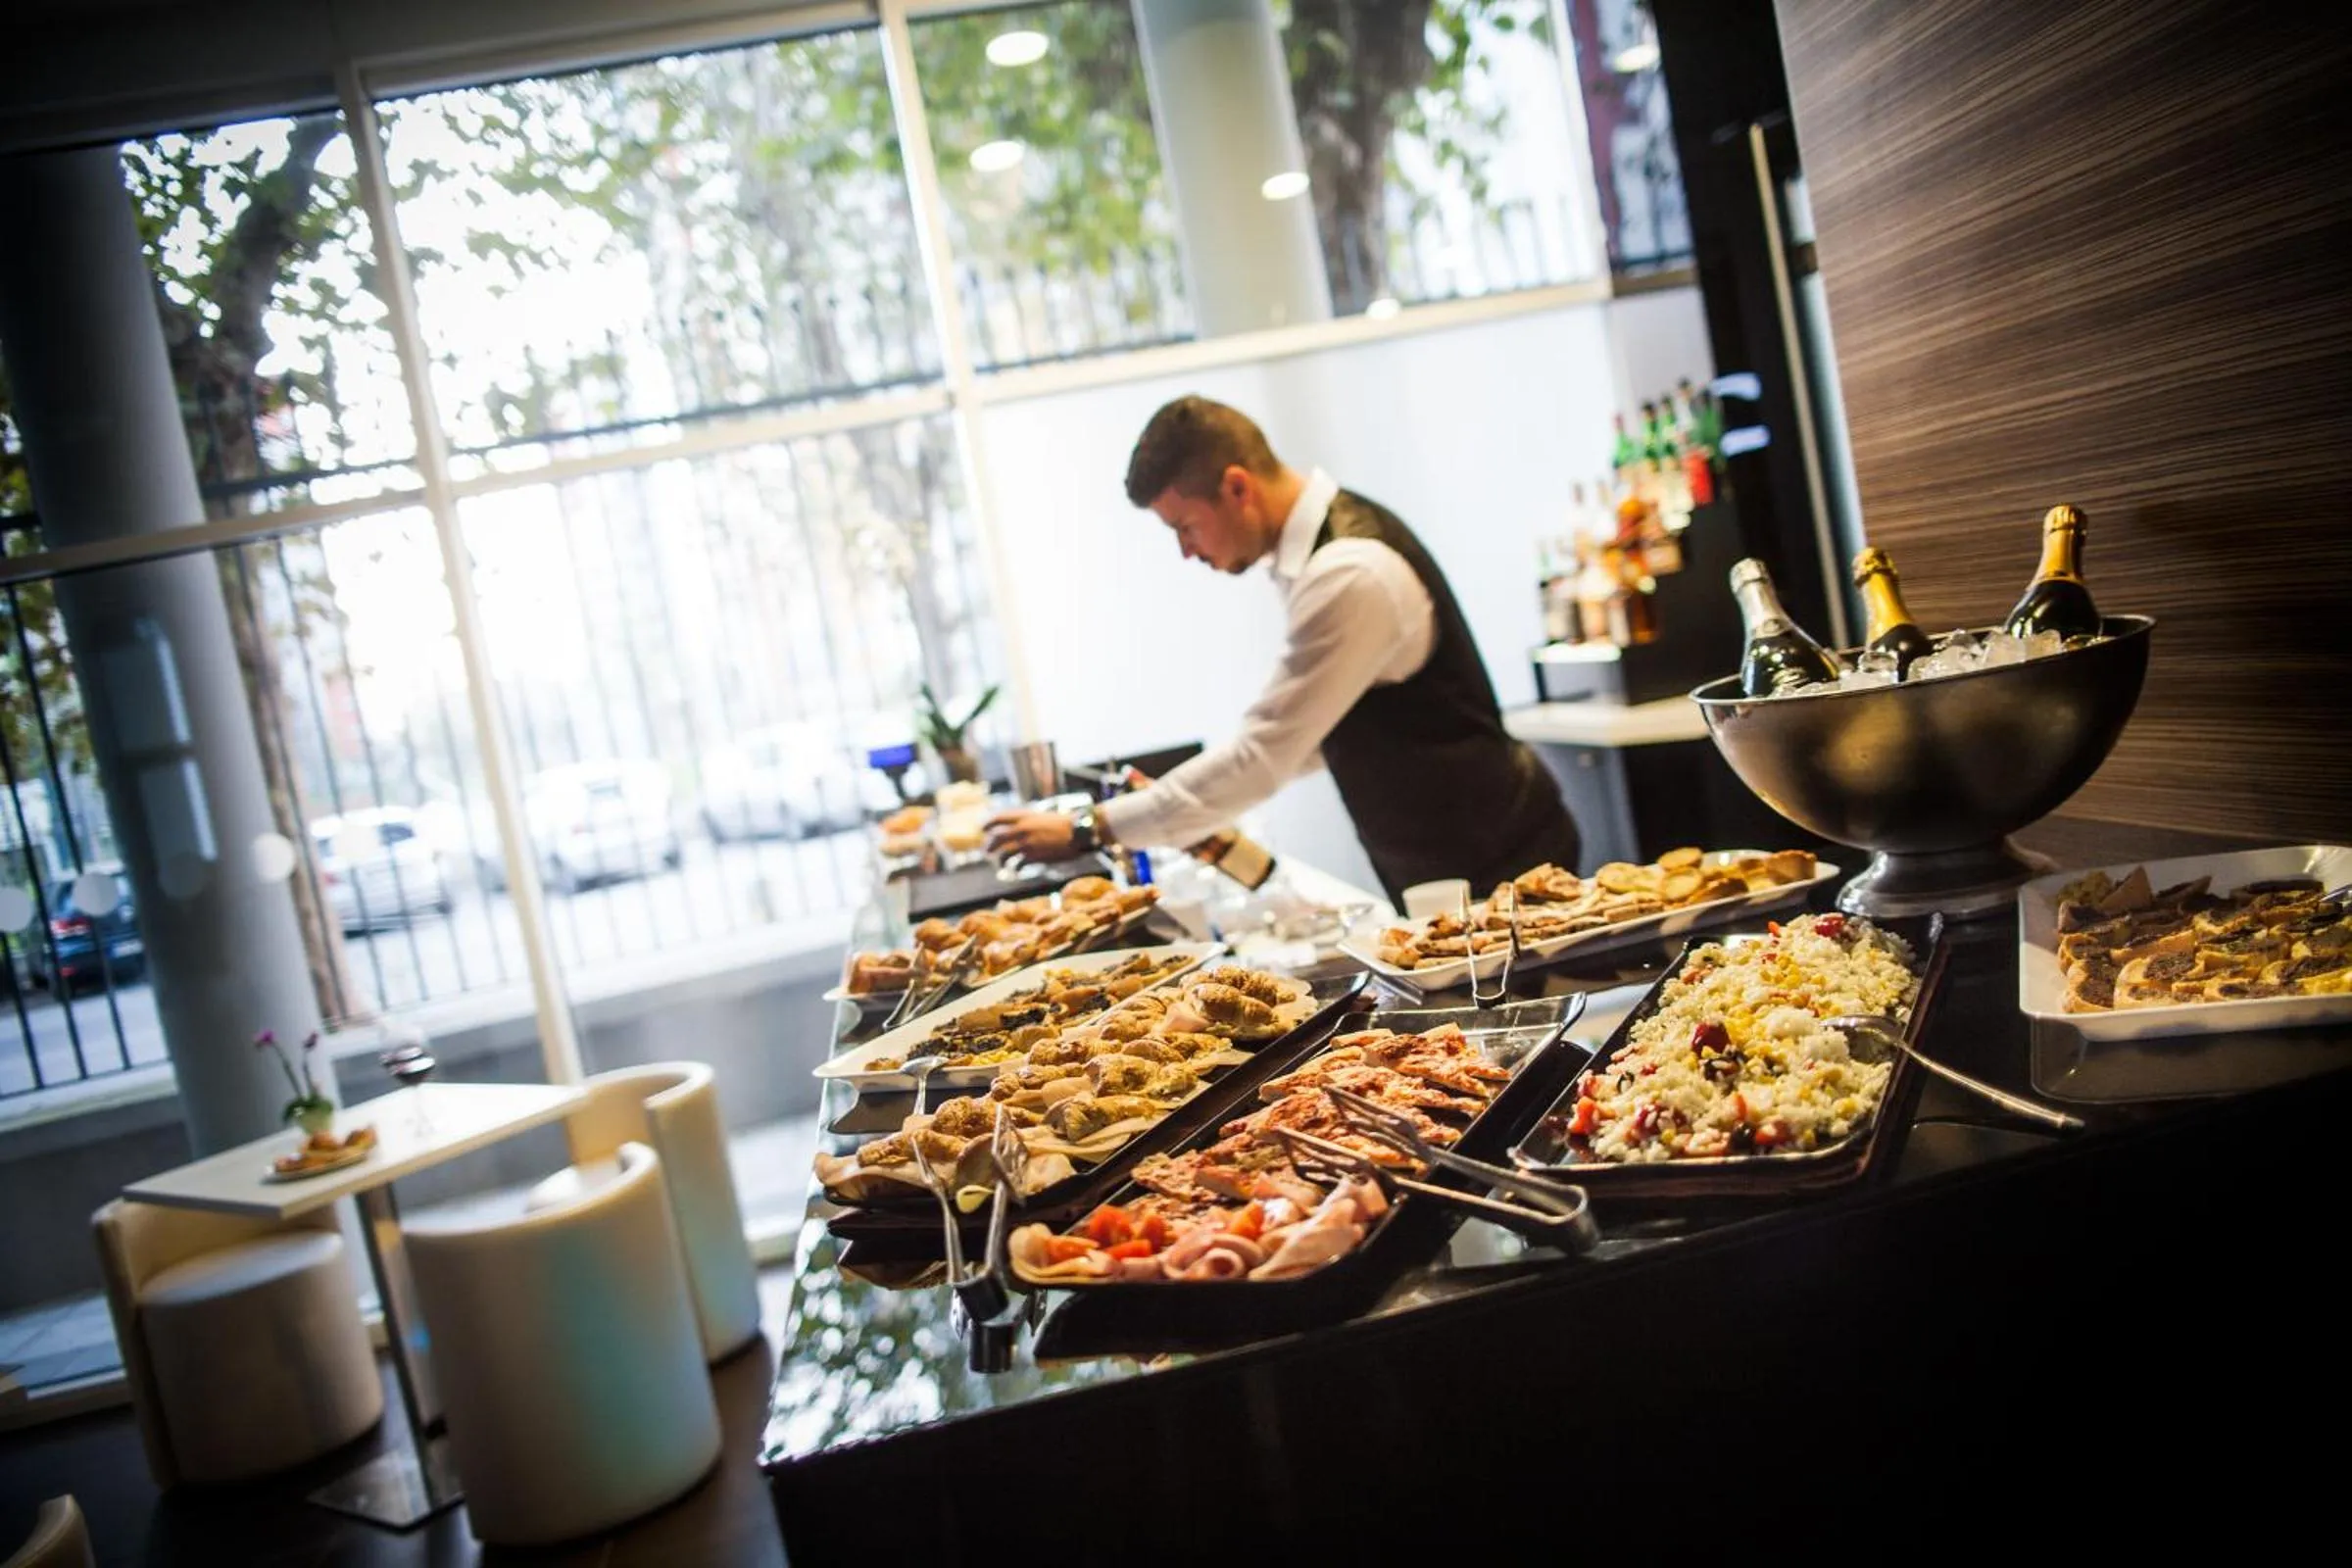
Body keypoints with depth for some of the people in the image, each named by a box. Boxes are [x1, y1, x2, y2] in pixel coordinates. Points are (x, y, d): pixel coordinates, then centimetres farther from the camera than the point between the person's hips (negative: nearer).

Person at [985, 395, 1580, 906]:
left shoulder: (1350, 576, -27)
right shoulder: (1326, 534, 4)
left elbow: (1265, 752, -27)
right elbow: (1315, 730, 15)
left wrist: (1087, 828, -22)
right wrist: (1190, 802, 7)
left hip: (1493, 867, -9)